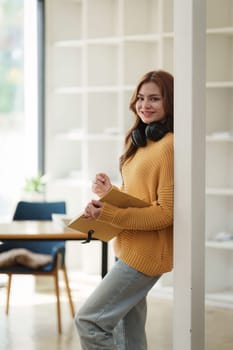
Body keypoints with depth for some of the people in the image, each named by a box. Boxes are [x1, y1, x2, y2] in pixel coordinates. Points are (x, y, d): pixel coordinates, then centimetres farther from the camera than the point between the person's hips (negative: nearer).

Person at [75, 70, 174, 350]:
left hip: (145, 254, -9)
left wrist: (107, 213, -25)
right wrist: (110, 193, 0)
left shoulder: (169, 146, -16)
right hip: (128, 250, 9)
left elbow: (166, 212, -19)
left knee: (89, 320, -11)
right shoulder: (142, 141, 13)